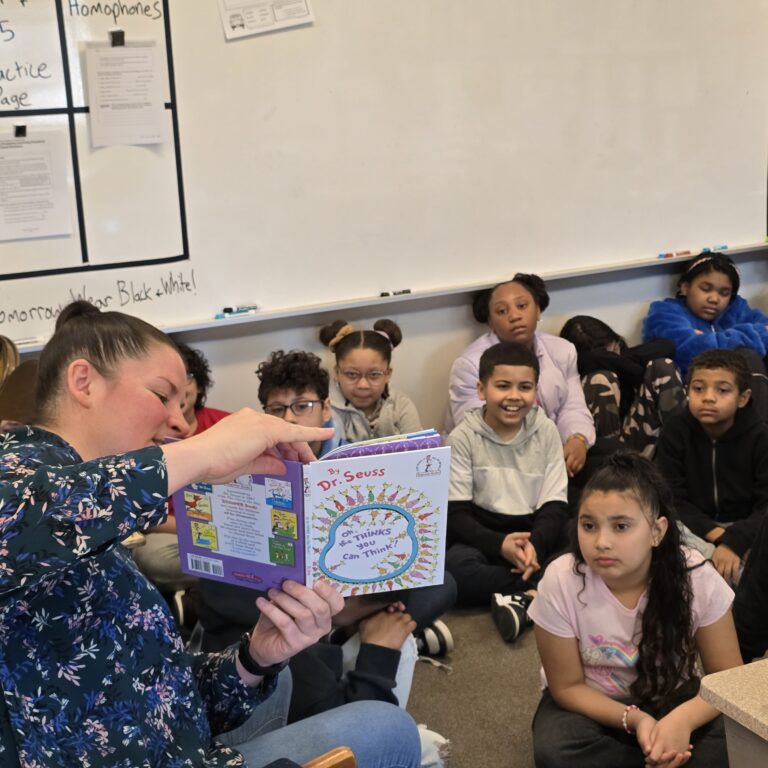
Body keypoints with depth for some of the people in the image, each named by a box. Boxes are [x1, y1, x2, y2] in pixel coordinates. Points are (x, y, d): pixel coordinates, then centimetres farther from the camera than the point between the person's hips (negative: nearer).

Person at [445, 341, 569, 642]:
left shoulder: (546, 431, -1)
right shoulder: (463, 438, -7)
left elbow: (555, 505, -3)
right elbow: (455, 514, -10)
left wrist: (535, 544, -24)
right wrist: (500, 545, -27)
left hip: (536, 535, 2)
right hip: (484, 536, -2)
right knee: (454, 567, -35)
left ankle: (522, 597, -26)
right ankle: (538, 591, -23)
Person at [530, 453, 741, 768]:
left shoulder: (698, 578, -23)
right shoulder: (560, 582, -25)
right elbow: (567, 686, -14)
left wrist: (682, 718, -35)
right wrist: (633, 719, -30)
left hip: (671, 699, 0)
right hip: (593, 705, 0)